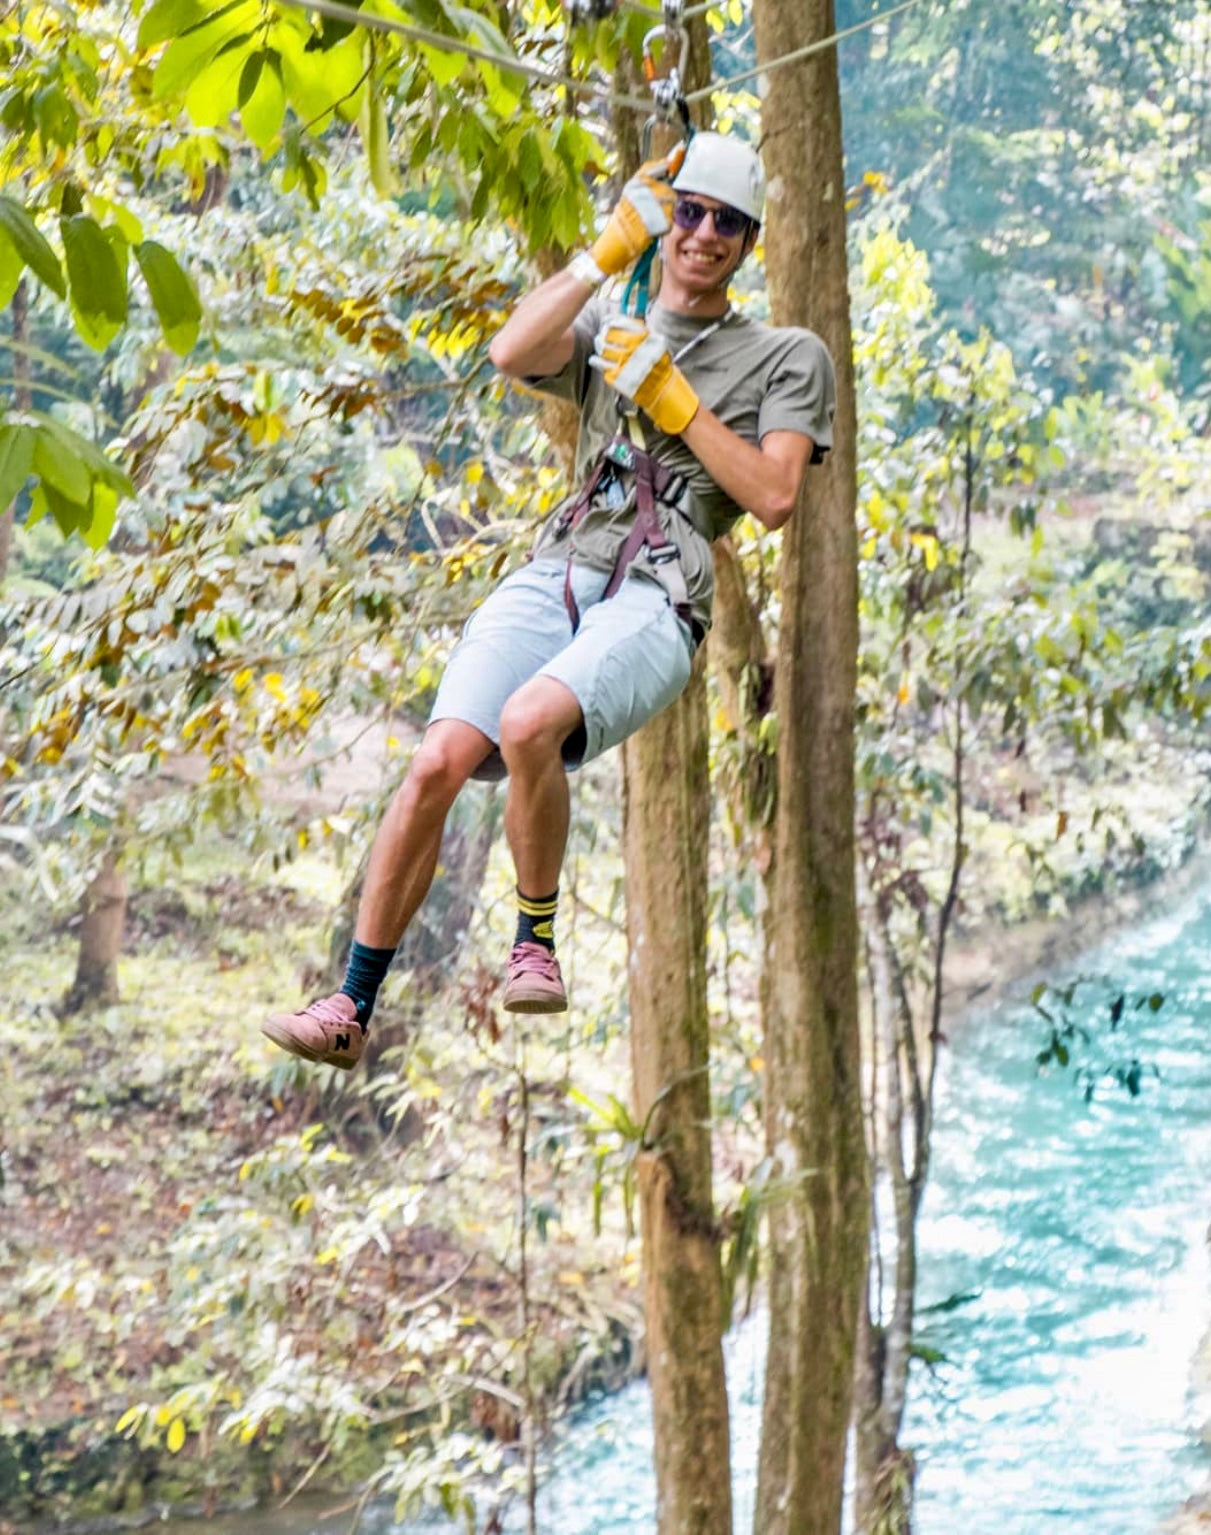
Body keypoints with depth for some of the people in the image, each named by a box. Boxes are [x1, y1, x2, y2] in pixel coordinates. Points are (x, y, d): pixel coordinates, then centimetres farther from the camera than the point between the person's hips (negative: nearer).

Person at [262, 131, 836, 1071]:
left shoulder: (788, 358, 16)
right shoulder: (607, 324, 23)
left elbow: (774, 497, 0)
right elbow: (512, 353, 0)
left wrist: (669, 393, -2)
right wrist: (614, 246, -1)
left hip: (656, 604, -3)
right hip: (555, 576, 3)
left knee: (528, 723, -34)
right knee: (439, 764, -18)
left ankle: (535, 942, -14)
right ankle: (352, 1009, -12)